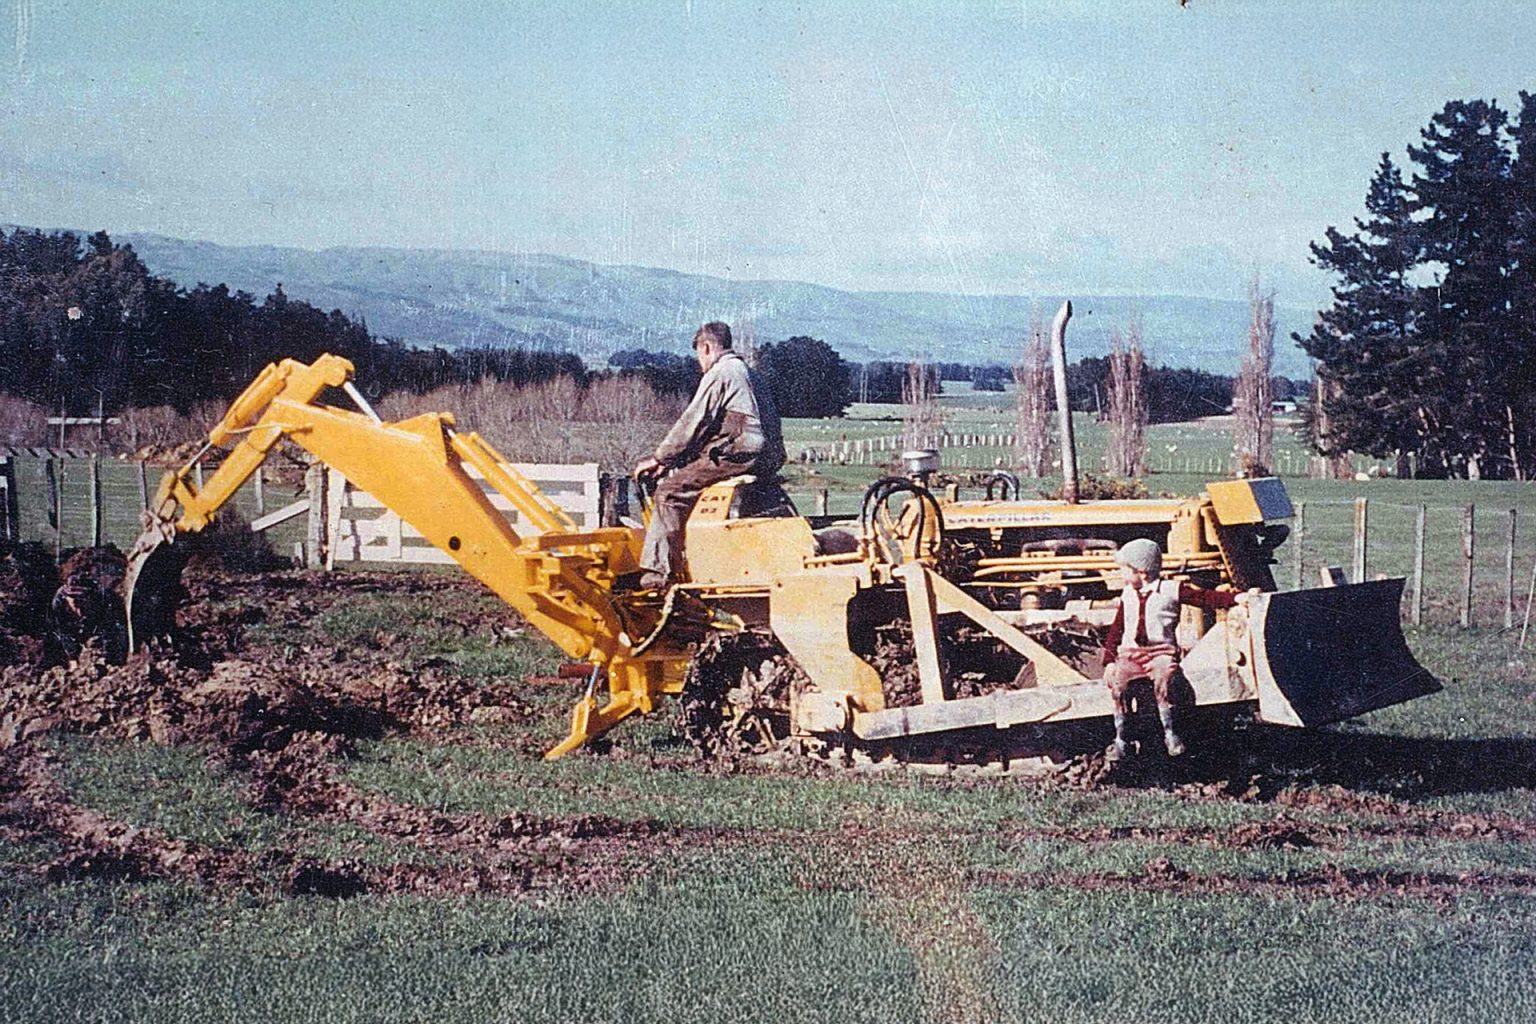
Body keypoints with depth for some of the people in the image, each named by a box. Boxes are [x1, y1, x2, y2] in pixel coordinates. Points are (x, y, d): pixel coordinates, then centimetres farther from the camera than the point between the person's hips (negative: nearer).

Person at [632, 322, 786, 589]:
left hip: (735, 456, -10)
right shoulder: (748, 373, 25)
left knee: (670, 492, -11)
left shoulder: (719, 374, -5)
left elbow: (692, 424, -10)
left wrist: (659, 459, 0)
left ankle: (660, 570, -20)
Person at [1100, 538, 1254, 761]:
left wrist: (1237, 598, -14)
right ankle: (1120, 740, -17)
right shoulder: (1128, 596, 14)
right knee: (1117, 682, -26)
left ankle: (1169, 734, -17)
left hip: (1161, 652, -3)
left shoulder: (1172, 590, 2)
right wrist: (1109, 661, 1)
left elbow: (1206, 598, -1)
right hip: (1130, 653, 3)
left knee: (1162, 680, -34)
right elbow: (1116, 630, 12)